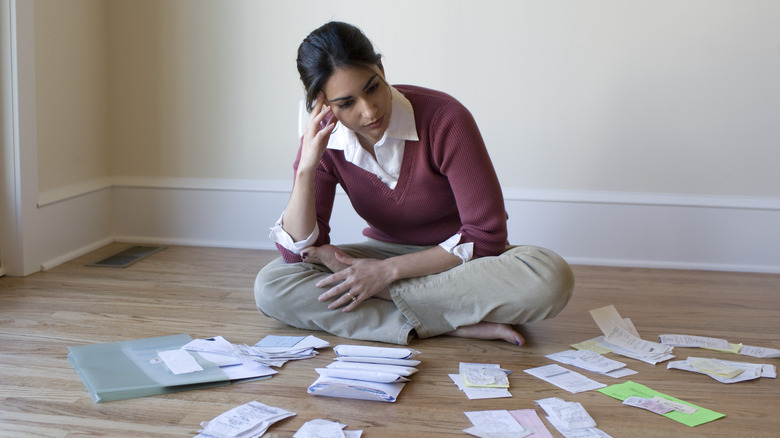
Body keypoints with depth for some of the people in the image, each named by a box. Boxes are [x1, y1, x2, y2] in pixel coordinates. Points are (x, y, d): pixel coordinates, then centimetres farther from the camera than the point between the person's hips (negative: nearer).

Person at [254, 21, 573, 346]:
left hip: (461, 258, -2)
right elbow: (297, 252, -14)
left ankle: (379, 293, -22)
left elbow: (485, 236, -21)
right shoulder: (322, 140, -11)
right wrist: (306, 167, -28)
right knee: (270, 286, -22)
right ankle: (458, 326, -26)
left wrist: (389, 271, -25)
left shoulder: (444, 119, -23)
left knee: (551, 277, -34)